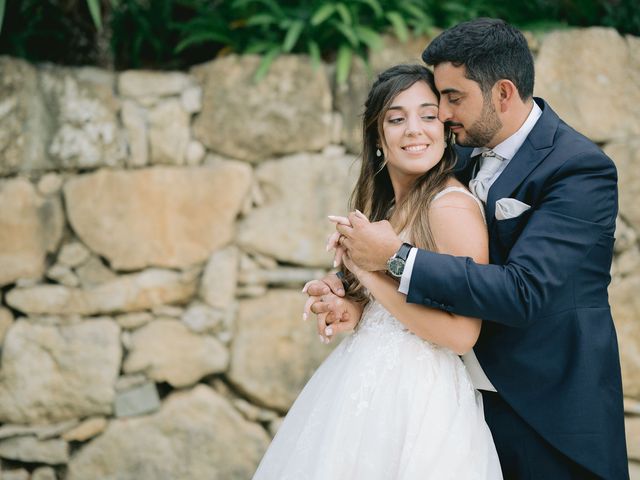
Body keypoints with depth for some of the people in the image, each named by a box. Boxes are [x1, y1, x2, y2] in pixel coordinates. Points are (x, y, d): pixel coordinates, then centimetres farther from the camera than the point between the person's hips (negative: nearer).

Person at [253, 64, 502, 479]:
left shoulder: (453, 206, -17)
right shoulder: (383, 205, 8)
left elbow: (461, 333, -23)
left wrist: (369, 271, -18)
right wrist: (350, 304, -3)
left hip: (416, 395, -8)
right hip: (364, 383, 8)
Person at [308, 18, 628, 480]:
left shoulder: (581, 169, -17)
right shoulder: (466, 155, 5)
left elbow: (522, 292, -27)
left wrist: (395, 256, -24)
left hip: (548, 419, -6)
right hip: (467, 398, 6)